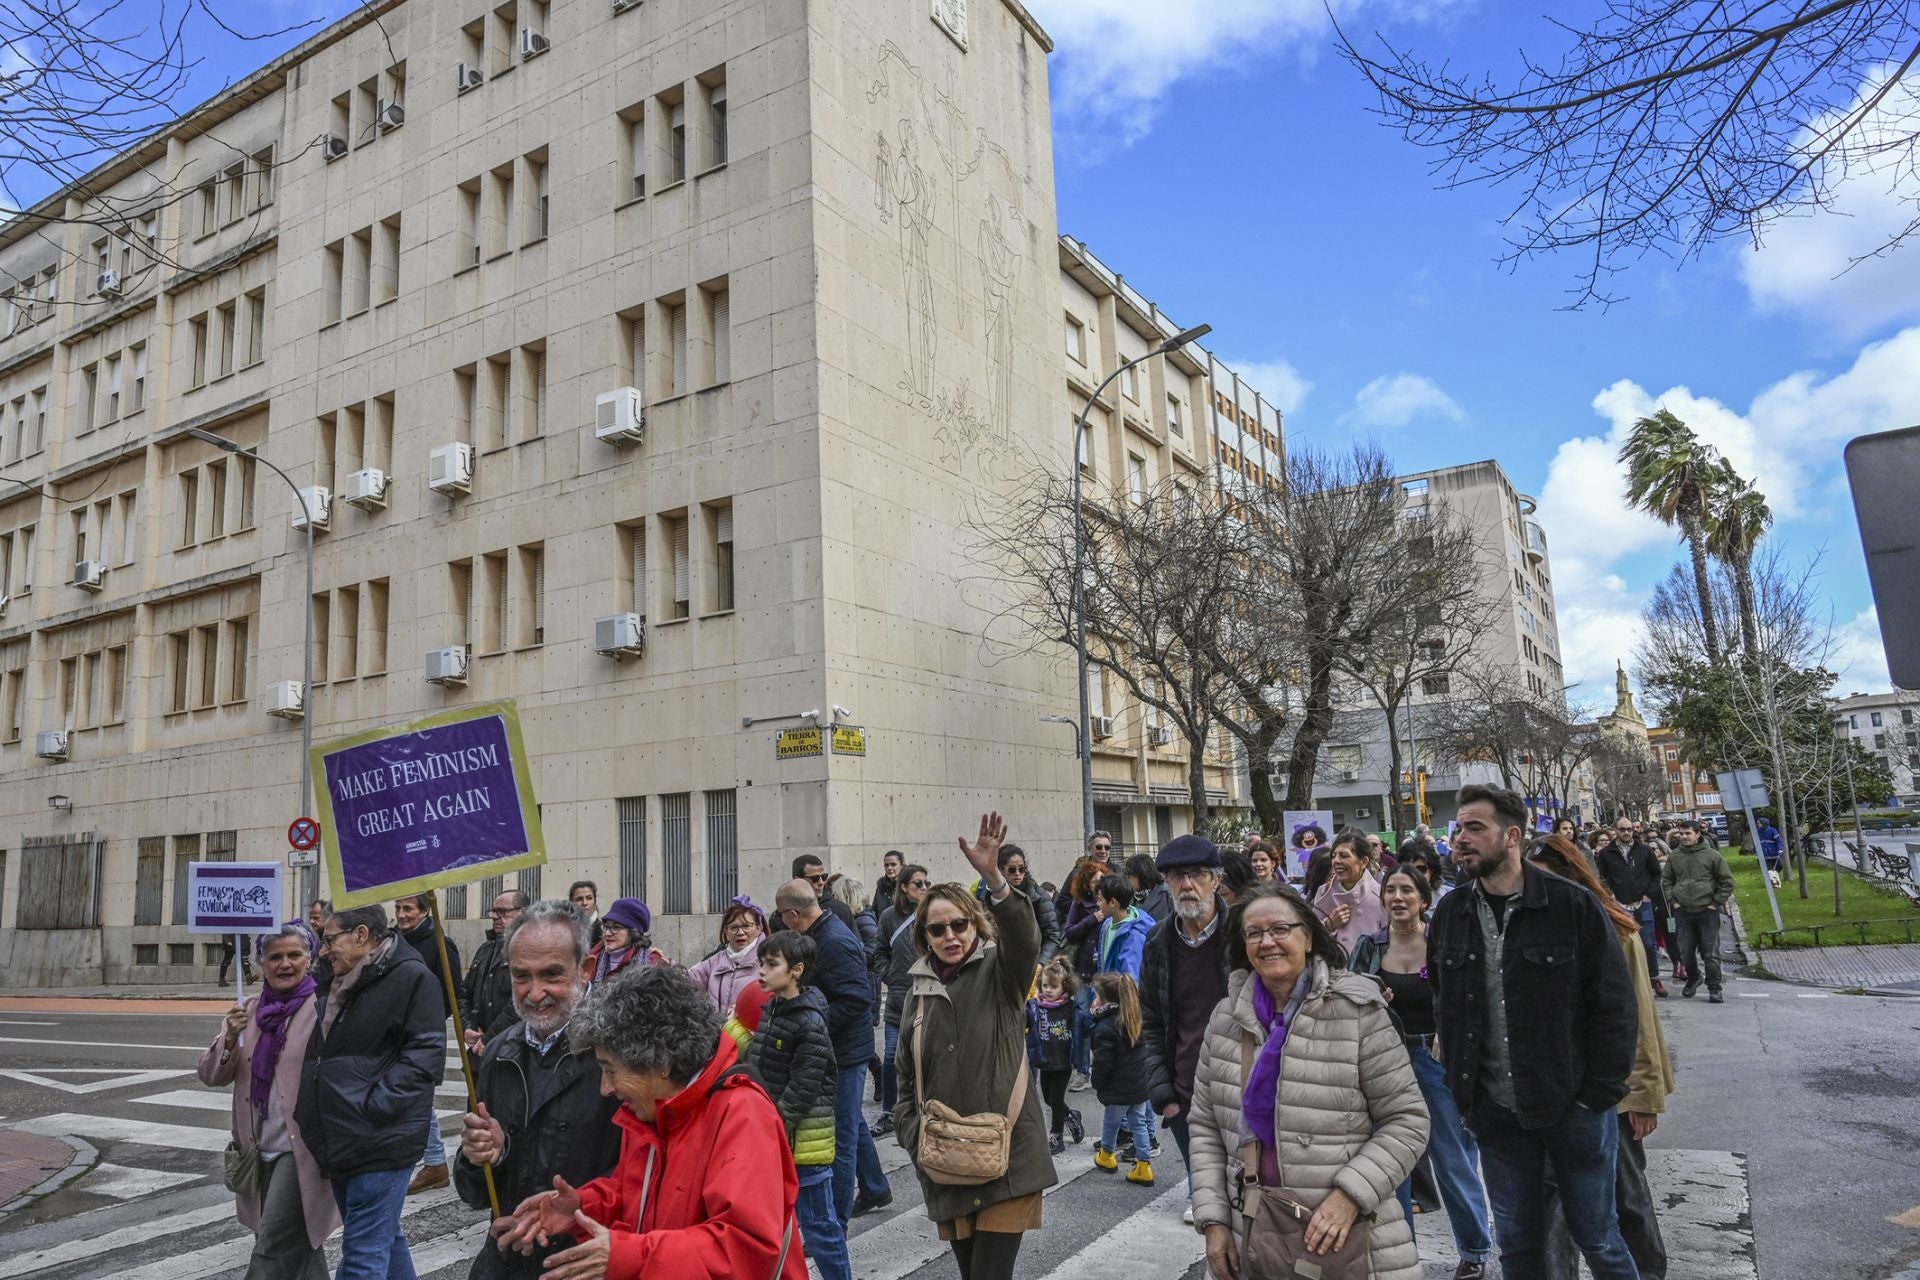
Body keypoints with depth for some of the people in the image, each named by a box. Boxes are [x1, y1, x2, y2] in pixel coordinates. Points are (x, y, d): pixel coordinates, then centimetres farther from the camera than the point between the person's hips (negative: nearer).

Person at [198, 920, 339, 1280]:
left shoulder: (323, 1008, -12)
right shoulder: (249, 1012, 10)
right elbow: (211, 1075, 9)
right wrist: (229, 1039, -8)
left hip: (301, 1149, -7)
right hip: (260, 1149, 7)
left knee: (274, 1247, -7)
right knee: (298, 1245, 18)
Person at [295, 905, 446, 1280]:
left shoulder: (411, 977, -14)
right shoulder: (343, 983, 15)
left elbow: (425, 1055, -18)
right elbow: (322, 1053, 27)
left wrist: (372, 1105, -21)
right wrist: (310, 1113, 14)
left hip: (381, 1142, -9)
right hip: (343, 1143, 9)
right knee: (385, 1241, 20)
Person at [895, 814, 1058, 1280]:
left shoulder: (999, 972, -4)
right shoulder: (921, 990, 9)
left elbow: (1025, 939, -28)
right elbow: (908, 1079, 17)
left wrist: (994, 877, -43)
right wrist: (915, 1137, 1)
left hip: (1006, 1156, -5)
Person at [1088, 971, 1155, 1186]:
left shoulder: (1105, 1027, -21)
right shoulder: (1134, 1019, 3)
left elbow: (1103, 1063, -20)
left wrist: (1097, 1084, -3)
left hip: (1119, 1088, -6)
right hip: (1140, 1083, 6)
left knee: (1111, 1121, 16)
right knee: (1139, 1122, 14)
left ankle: (1106, 1155, 36)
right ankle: (1143, 1167, 13)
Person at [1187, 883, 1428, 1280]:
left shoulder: (1357, 1012, -10)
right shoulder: (1226, 1018, 1)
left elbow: (1407, 1119, -7)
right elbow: (1205, 1127, 7)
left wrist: (1350, 1194, -17)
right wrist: (1213, 1219, 0)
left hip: (1345, 1236, -3)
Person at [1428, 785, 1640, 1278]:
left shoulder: (1573, 905, -12)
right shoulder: (1449, 915, 0)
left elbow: (1615, 1006, -9)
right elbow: (1443, 1007, 11)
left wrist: (1597, 1094, -10)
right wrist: (1462, 1088, 7)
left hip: (1573, 1108, -3)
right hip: (1497, 1113, 4)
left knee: (1599, 1240, 13)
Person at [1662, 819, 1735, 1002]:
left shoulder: (1712, 855, -4)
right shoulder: (1674, 856, 5)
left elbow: (1726, 881, 0)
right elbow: (1665, 880, 14)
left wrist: (1716, 903, -4)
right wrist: (1673, 901, 4)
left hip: (1707, 911, -3)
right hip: (1683, 912, 3)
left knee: (1710, 953, -1)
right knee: (1686, 952, 9)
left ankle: (1714, 989, 9)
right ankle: (1693, 979, 30)